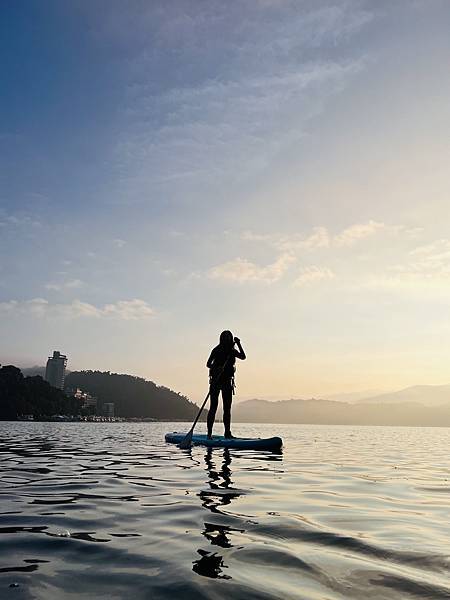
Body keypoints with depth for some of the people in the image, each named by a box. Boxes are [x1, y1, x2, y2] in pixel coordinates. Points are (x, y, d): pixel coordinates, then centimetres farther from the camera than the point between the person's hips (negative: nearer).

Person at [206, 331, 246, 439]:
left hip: (227, 381, 5)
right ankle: (209, 433, -2)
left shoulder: (232, 351, 10)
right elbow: (208, 364, -7)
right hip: (216, 381, -5)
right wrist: (216, 368, -26)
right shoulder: (217, 350, -3)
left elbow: (243, 357, -6)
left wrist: (238, 344, -12)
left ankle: (227, 432, 12)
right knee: (213, 407, -5)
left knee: (227, 408, 6)